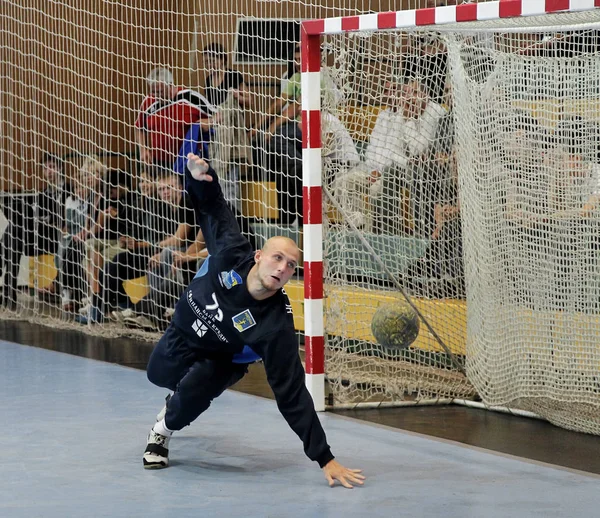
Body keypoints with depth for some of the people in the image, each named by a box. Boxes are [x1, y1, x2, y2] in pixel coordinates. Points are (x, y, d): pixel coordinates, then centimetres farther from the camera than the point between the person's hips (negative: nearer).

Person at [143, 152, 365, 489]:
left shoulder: (277, 326, -41)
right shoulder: (231, 254, -36)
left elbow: (292, 394, -40)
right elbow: (214, 209, -17)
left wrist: (325, 458, -45)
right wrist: (199, 174, -40)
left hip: (221, 357, -3)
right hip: (185, 330, 3)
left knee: (195, 390, -31)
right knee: (158, 374, 27)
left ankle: (165, 430, 3)